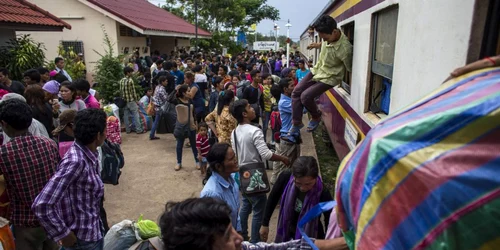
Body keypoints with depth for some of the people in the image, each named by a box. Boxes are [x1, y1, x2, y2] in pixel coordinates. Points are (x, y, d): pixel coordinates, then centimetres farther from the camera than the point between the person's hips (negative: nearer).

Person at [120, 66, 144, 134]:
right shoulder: (130, 80, -12)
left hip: (124, 101, 7)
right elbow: (133, 91, -11)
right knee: (135, 115, -1)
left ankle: (128, 129, 16)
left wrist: (123, 98, 18)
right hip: (131, 100, -7)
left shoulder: (121, 81, 7)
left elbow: (120, 91, 10)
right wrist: (136, 100, -3)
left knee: (126, 115, 10)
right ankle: (138, 129, 0)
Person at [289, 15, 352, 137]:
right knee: (296, 92, 3)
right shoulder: (328, 36, -12)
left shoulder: (345, 49, -33)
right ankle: (297, 123, 14)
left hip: (329, 77, -7)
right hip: (317, 70, 8)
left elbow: (351, 69, -18)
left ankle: (316, 117, 10)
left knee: (305, 96, -20)